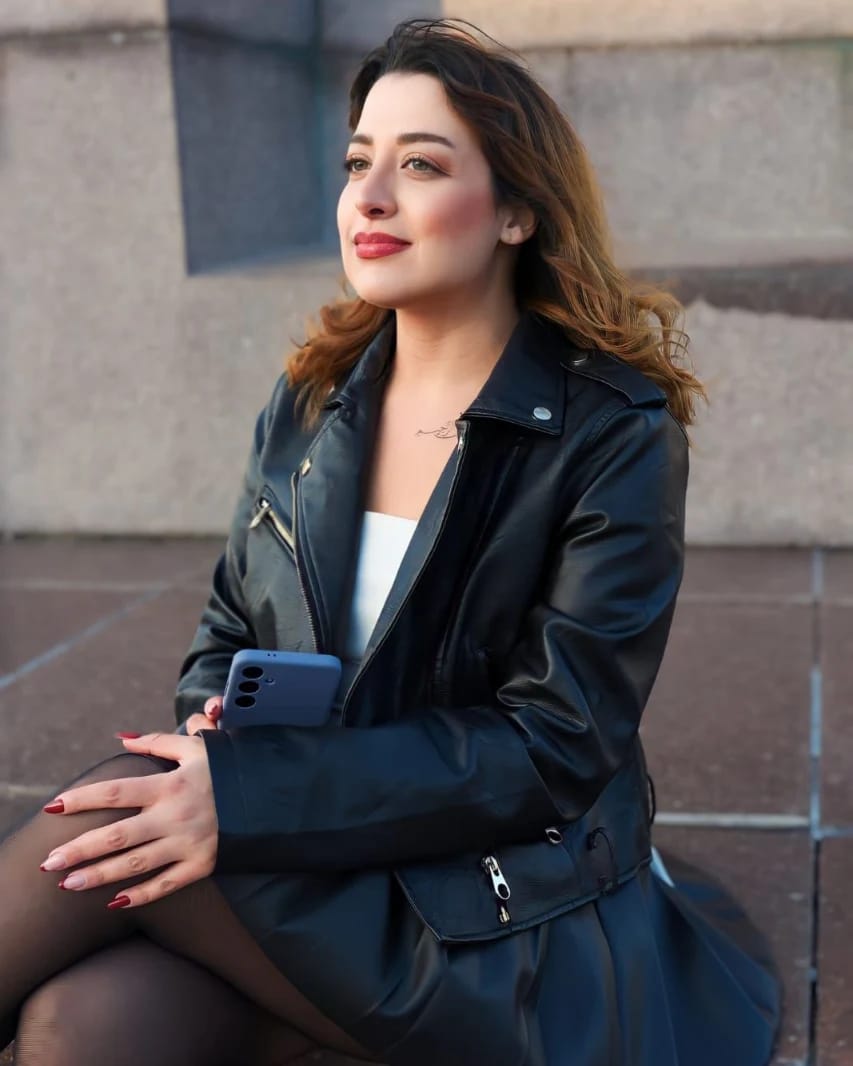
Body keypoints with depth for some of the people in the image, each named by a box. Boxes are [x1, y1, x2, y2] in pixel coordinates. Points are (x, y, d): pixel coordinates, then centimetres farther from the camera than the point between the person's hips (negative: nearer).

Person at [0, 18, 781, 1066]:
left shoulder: (612, 436, -11)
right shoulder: (309, 404, 6)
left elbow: (554, 747, -16)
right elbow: (228, 632, 13)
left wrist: (247, 795, -25)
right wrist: (212, 725, -12)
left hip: (513, 939, -4)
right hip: (320, 881, 4)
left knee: (117, 809, -25)